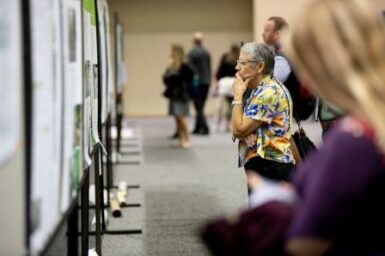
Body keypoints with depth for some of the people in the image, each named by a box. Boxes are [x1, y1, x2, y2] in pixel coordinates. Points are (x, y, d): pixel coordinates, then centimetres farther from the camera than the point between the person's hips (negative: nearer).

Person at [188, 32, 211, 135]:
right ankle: (197, 128, 18)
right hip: (206, 81, 6)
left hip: (196, 82, -6)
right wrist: (208, 81, 16)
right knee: (200, 106, 13)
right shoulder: (207, 52, 6)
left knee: (198, 107, -4)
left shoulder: (192, 53, -12)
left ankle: (205, 128, -15)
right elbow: (210, 68, 10)